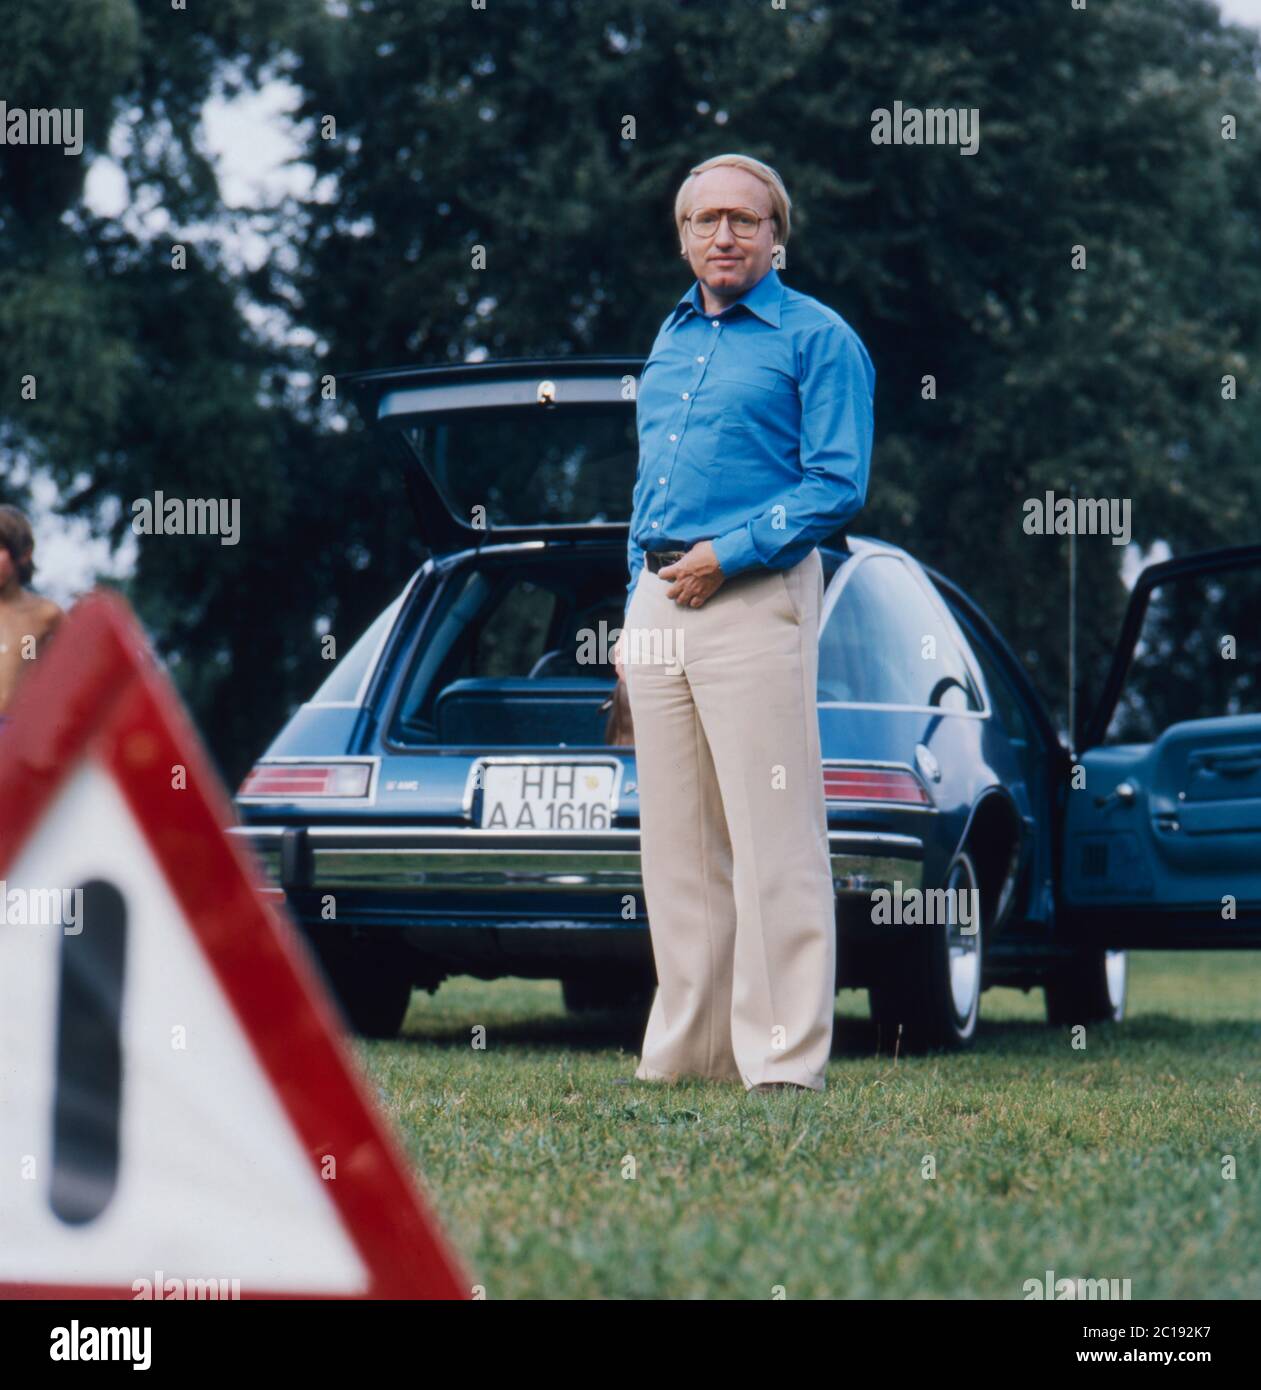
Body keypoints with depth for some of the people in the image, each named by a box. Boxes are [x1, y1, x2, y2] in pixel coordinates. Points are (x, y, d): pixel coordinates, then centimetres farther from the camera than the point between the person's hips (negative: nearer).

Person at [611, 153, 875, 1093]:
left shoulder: (817, 339, -3)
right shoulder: (670, 341, 19)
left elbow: (840, 486, -10)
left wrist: (729, 555, -15)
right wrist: (636, 607, 18)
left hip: (753, 600, -7)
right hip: (660, 606, 7)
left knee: (774, 841, -8)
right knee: (676, 842, 9)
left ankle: (785, 1058, -5)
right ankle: (688, 1046, 16)